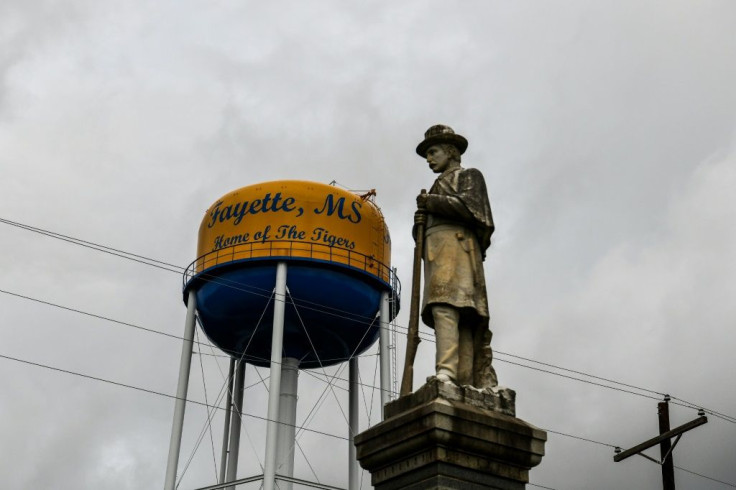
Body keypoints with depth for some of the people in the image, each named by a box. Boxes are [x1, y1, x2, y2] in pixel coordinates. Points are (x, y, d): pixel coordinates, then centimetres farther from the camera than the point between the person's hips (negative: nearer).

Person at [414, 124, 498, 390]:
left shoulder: (469, 176, 15)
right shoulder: (440, 187, 36)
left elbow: (469, 206, -6)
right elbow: (427, 229, 28)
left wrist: (430, 202, 1)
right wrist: (420, 224, 6)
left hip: (455, 245, -7)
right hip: (436, 251, 7)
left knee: (444, 306, -28)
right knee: (461, 320, -7)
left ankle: (445, 371, -44)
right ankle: (466, 383, -19)